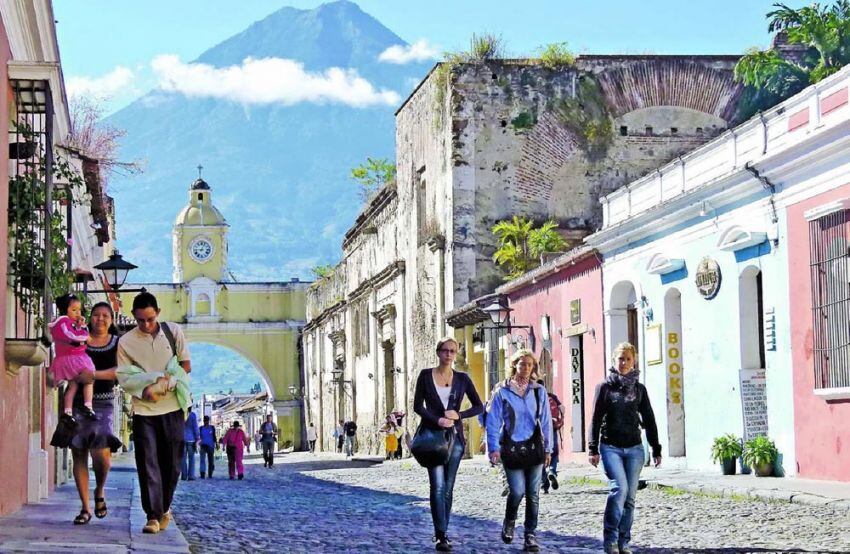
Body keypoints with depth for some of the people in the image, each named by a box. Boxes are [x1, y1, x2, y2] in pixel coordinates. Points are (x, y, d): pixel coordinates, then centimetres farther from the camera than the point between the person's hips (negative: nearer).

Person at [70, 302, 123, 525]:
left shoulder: (118, 343, 7)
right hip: (78, 401, 1)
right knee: (79, 454, 0)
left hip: (102, 404, -1)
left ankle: (100, 492, 14)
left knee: (102, 454, -16)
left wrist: (93, 374, -20)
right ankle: (85, 508, 9)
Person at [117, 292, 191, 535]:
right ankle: (154, 515, -4)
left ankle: (164, 507, 26)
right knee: (147, 464, -6)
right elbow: (123, 377, -2)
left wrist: (167, 380, -13)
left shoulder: (173, 331, 1)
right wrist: (144, 392, -20)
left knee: (172, 463, 6)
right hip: (144, 410, -1)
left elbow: (186, 365, 5)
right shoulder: (126, 342, -3)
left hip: (172, 407, 1)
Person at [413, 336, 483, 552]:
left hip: (454, 436, 2)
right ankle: (441, 535, -14)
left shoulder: (462, 378, 6)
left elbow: (479, 406, 8)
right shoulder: (426, 375, 3)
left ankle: (442, 532, 14)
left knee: (448, 487, 4)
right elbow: (418, 406, 2)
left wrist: (458, 415, -8)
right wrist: (437, 420, -13)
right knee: (438, 486, -12)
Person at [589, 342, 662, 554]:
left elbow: (649, 420, 13)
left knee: (630, 496, 2)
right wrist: (593, 449, -5)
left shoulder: (639, 389, 10)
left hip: (634, 449, 3)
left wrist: (656, 449, 10)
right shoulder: (605, 387, 2)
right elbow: (596, 419, 0)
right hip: (611, 447, -3)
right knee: (619, 488, -21)